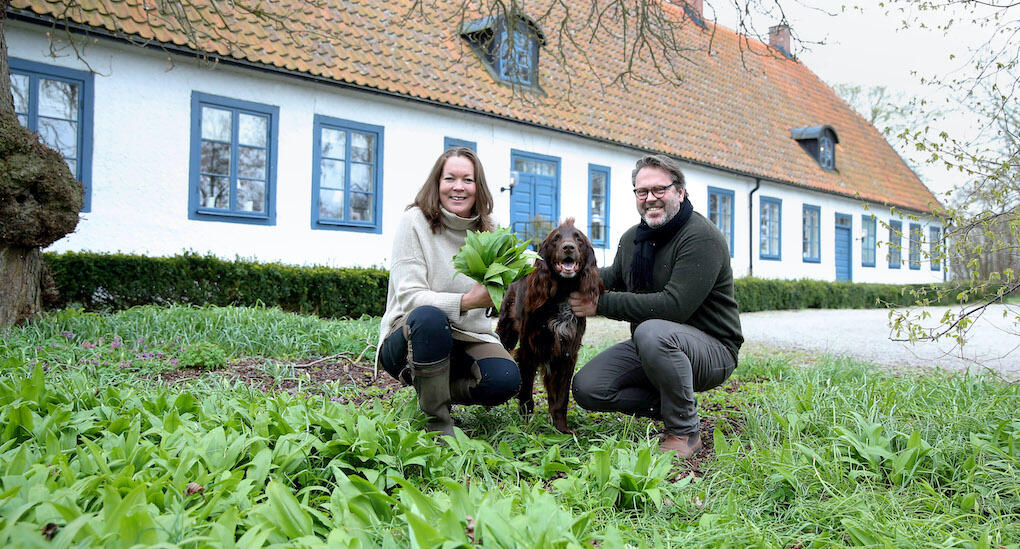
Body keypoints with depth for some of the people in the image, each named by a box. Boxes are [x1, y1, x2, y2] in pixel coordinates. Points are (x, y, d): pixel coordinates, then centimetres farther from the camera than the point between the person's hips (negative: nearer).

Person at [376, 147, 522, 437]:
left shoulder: (486, 231, 5)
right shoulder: (415, 221, -9)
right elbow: (409, 297, -18)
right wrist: (465, 302, -32)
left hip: (466, 338, 4)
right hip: (408, 336, -4)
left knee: (506, 379, -24)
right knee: (428, 316, -38)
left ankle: (434, 390, 6)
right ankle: (436, 419, -19)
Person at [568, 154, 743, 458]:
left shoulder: (701, 237, -18)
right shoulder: (632, 238, 9)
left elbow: (674, 307, -29)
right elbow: (614, 276, 26)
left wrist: (601, 304, -25)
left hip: (710, 348, -7)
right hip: (649, 350, 8)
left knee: (652, 332, -39)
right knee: (586, 388, -10)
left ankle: (685, 432, -18)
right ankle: (677, 404, 6)